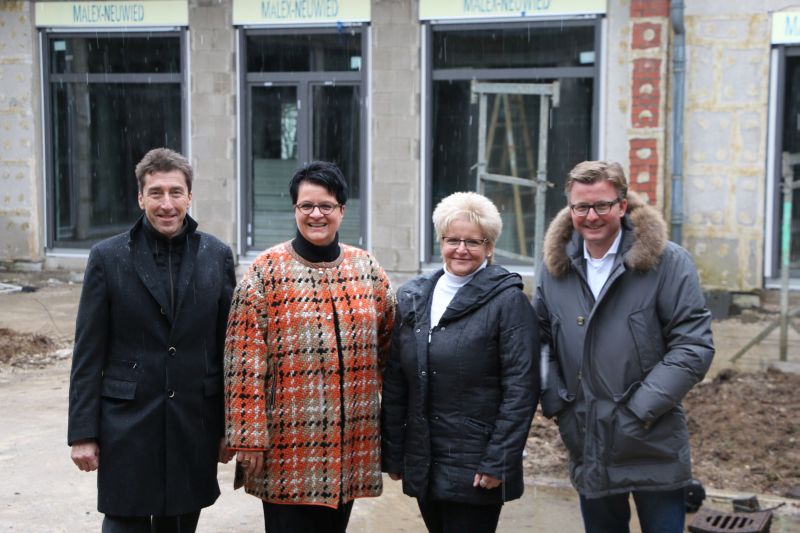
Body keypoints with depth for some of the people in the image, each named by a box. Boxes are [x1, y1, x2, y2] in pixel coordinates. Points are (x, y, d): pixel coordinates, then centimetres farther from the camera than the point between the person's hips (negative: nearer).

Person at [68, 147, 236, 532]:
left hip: (194, 425, 2)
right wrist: (82, 433, -5)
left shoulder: (217, 256, 2)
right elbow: (88, 354, -2)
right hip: (127, 425, -2)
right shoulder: (108, 257, -3)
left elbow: (227, 347, 5)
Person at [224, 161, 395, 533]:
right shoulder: (266, 270, -6)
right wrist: (249, 439, -11)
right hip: (287, 446, -3)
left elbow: (388, 345, 13)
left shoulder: (367, 268, 6)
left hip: (350, 445, 4)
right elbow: (245, 363, -8)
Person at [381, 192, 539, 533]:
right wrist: (392, 454, 8)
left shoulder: (508, 301, -7)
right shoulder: (412, 298, 9)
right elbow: (395, 383, 11)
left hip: (476, 472, -5)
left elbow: (521, 389, -11)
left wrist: (498, 463, -14)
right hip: (422, 466, 5)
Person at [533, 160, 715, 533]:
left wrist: (641, 408, -16)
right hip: (588, 448, 4)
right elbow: (542, 338, 14)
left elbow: (694, 345, -11)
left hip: (653, 448, -4)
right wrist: (554, 401, 0)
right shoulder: (556, 265, 6)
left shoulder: (667, 262, -8)